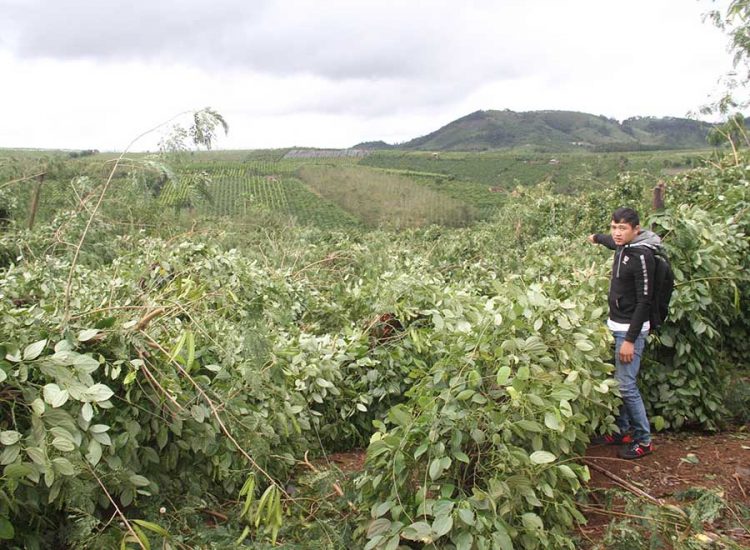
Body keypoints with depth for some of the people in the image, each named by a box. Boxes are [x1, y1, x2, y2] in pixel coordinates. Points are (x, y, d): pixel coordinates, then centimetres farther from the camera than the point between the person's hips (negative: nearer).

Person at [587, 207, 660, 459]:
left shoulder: (642, 256, -18)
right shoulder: (622, 247, 6)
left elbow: (644, 301, -19)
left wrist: (630, 339, -21)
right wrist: (596, 237, 56)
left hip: (631, 329, -8)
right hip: (616, 325, 8)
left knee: (626, 385, -6)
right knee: (615, 382, 12)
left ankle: (644, 439, 9)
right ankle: (622, 431, 26)